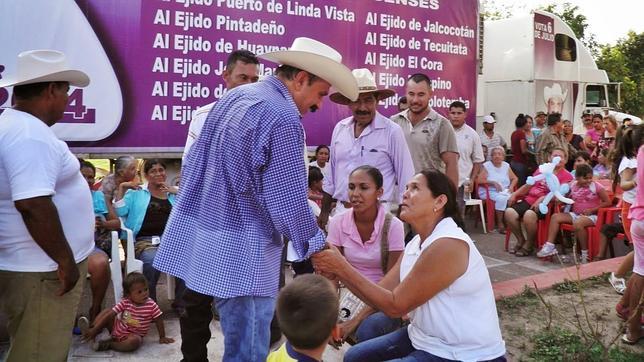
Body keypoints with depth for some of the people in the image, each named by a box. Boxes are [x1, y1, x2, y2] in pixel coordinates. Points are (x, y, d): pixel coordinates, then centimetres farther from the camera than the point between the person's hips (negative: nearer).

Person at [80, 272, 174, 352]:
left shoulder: (151, 305, -17)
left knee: (134, 341, -37)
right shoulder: (125, 302, -12)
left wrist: (162, 337, -2)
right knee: (107, 312, -3)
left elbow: (159, 321, -7)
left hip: (133, 335, -3)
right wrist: (94, 329, -18)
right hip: (117, 329, 3)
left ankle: (108, 344, -22)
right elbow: (110, 314, -14)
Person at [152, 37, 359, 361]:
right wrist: (315, 247, -2)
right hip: (237, 250, -10)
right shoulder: (283, 118, -18)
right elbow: (288, 200, -17)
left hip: (193, 234, 10)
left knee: (197, 316, 21)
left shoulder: (233, 97, 10)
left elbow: (191, 163, 16)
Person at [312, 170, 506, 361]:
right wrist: (337, 271, -13)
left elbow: (395, 305, -21)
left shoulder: (448, 245, -25)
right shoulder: (416, 244, 5)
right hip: (425, 339, 9)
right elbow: (382, 291, 0)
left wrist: (343, 267, -20)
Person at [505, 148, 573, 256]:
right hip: (528, 199, 6)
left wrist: (542, 199, -24)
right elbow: (528, 185, 24)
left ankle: (529, 244, -11)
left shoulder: (566, 176, 5)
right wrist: (515, 194, 9)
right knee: (509, 212, -20)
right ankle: (521, 240, 0)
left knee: (529, 214, -35)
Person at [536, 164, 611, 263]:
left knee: (578, 223, -36)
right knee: (555, 217, -11)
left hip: (591, 216, -6)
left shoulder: (596, 187, -9)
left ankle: (585, 254, -21)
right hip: (575, 214, 6)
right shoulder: (573, 186, 3)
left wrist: (592, 210, -15)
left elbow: (608, 202, -6)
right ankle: (550, 246, -14)